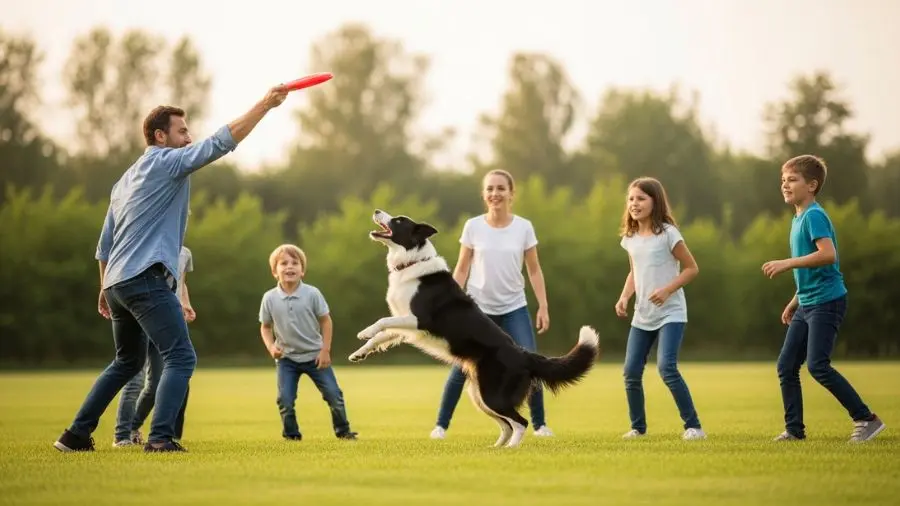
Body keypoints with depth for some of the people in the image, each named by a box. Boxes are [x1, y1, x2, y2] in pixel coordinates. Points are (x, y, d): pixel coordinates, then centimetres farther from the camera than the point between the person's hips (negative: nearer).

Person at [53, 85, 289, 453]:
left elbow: (105, 242, 25)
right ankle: (160, 437, -26)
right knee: (181, 358, -11)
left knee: (128, 362, 22)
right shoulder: (168, 161, -2)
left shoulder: (124, 181, 23)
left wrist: (106, 288, 31)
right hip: (147, 280, -9)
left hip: (117, 283, 9)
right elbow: (221, 142, -12)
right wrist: (266, 105, -11)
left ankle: (76, 435, 21)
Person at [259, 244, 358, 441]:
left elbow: (325, 321, -3)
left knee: (333, 395, 1)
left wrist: (325, 351, -7)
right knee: (285, 400, -5)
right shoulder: (269, 298, -8)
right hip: (286, 358, 1)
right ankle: (291, 436, 14)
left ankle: (343, 431, 20)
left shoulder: (312, 294, -12)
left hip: (315, 356, -1)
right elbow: (265, 327, 4)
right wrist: (271, 347, -13)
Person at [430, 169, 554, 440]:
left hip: (514, 308, 0)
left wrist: (543, 307, -2)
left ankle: (539, 424, 7)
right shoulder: (473, 226, -5)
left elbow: (534, 270, 3)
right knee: (461, 369, -2)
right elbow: (461, 269, 1)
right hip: (478, 307, 0)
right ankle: (441, 425, 9)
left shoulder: (524, 227, -4)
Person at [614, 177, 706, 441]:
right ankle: (638, 427, 18)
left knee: (666, 368, -19)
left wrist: (667, 290, -21)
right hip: (642, 315, 6)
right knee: (631, 371, 1)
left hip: (670, 313, -6)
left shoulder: (667, 233, -10)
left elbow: (691, 268, -8)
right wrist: (624, 297, 3)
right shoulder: (630, 238, 8)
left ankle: (693, 426, -10)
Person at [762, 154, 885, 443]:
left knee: (817, 365, -16)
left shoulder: (814, 215, -13)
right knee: (786, 366, 6)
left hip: (826, 301, -10)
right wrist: (795, 302, 25)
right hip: (807, 305, 10)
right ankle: (795, 430, 13)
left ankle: (866, 419, -8)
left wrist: (787, 263, -27)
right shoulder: (798, 219, 16)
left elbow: (828, 255, -27)